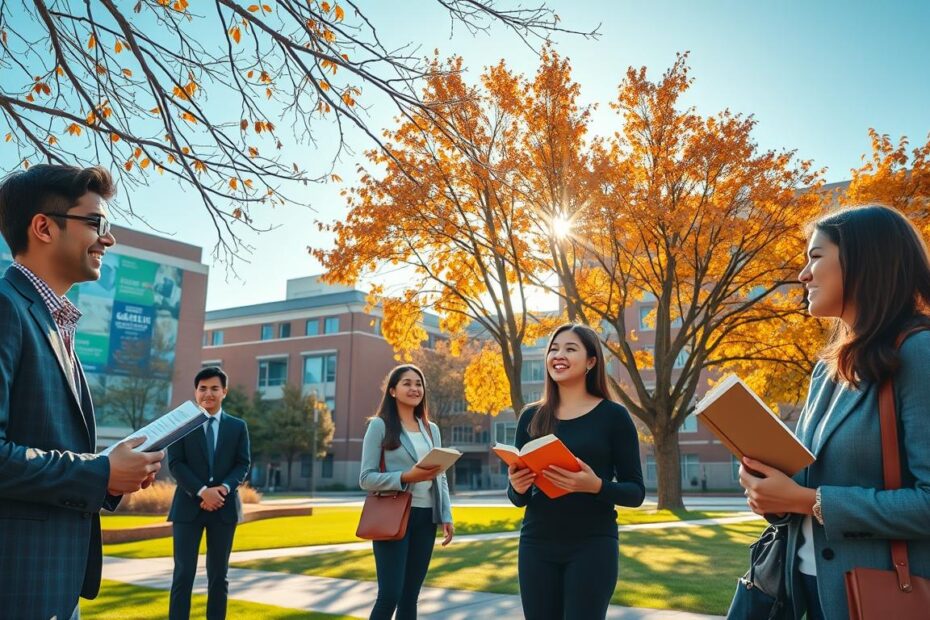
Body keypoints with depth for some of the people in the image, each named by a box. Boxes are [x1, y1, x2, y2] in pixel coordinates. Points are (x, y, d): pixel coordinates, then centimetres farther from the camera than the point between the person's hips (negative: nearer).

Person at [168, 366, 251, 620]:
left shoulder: (238, 426, 9)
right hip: (189, 505, -2)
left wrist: (223, 488, -15)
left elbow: (243, 464, 3)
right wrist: (202, 491, -16)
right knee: (184, 573, -2)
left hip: (224, 507, 2)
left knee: (218, 574, 8)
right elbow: (175, 463, -4)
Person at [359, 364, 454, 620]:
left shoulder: (431, 429, 13)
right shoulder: (379, 425, -3)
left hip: (425, 518, 5)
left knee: (410, 595, 9)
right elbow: (366, 478, -9)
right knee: (390, 594, -9)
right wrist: (406, 477, -21)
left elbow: (441, 477, 15)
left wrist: (447, 516, 5)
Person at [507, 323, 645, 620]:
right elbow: (518, 498, 11)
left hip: (593, 545, -3)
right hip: (537, 544, 3)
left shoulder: (613, 415, -4)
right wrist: (517, 487, -12)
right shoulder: (531, 416, 5)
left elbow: (636, 492, -3)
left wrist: (595, 486, -22)